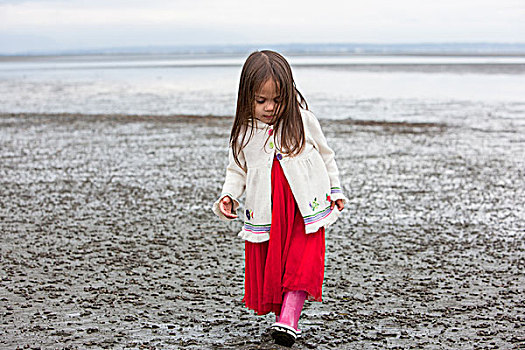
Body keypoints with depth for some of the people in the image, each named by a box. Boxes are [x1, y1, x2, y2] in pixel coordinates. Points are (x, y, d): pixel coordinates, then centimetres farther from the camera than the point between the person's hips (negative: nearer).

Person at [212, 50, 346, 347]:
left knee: (302, 263, -12)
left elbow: (326, 156, 12)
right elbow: (237, 171, 10)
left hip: (305, 209, -1)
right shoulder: (244, 133, 2)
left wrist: (336, 191, 12)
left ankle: (289, 318, -10)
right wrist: (228, 196, -8)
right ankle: (281, 316, 19)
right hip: (266, 214, 2)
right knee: (268, 266, 4)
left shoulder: (303, 121, -1)